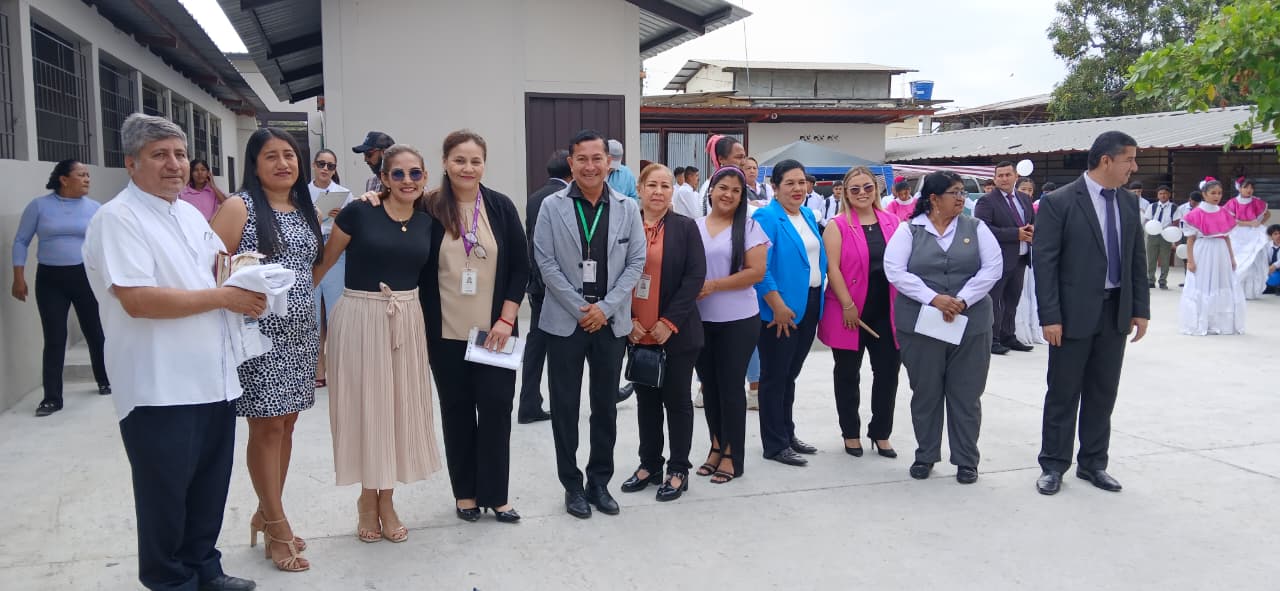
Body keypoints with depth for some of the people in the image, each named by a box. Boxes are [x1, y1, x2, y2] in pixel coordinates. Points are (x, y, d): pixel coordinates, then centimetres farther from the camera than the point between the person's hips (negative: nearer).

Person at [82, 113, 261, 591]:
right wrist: (224, 297, -19)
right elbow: (137, 299, -22)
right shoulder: (117, 219, -12)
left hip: (213, 379, 8)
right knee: (166, 492, 7)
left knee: (210, 485, 17)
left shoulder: (190, 214, 14)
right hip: (160, 389, -8)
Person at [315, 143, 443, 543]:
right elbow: (324, 262, 0)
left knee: (398, 407, 9)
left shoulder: (427, 222, 5)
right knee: (365, 406, 5)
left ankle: (386, 499, 24)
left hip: (406, 321, 4)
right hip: (360, 317, -4)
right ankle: (367, 497, 23)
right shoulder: (359, 213, -8)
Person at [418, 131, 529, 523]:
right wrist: (424, 324, -6)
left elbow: (520, 267, 1)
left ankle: (494, 493, 14)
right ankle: (465, 492, 23)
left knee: (496, 408, 1)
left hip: (494, 330, 1)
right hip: (446, 333, 0)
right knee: (457, 410, 10)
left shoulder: (501, 207, 0)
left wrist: (506, 319, -6)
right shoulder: (429, 209, -3)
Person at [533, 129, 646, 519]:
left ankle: (599, 481, 24)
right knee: (565, 406, 5)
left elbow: (636, 262, 1)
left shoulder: (627, 208, 3)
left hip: (611, 322, 2)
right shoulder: (552, 206, -2)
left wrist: (605, 307, -9)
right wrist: (580, 308, -10)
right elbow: (545, 261, -6)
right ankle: (572, 485, 19)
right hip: (565, 321, -1)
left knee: (606, 405, 10)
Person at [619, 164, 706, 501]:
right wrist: (628, 320, -7)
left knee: (677, 400, 6)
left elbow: (695, 276, -7)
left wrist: (669, 322, -14)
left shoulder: (685, 227, -1)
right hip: (637, 332, 2)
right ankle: (649, 465, 25)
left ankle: (678, 471, 17)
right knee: (646, 400, 13)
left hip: (676, 332, -2)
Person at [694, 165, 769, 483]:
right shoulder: (694, 227, 6)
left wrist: (713, 285, -16)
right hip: (700, 320, 4)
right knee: (709, 385, 13)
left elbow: (756, 272, -12)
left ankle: (732, 455, 15)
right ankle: (717, 447, 27)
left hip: (738, 320, -4)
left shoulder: (749, 227, -4)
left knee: (731, 386, 3)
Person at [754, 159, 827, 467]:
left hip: (809, 306, 8)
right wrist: (778, 307, -21)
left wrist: (819, 300, 12)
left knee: (791, 373, 17)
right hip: (781, 310, -8)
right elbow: (760, 268, -19)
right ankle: (775, 444, 11)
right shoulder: (767, 217, -13)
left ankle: (787, 433, 29)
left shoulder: (808, 216, 12)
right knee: (775, 376, 2)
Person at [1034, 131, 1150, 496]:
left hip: (1116, 312, 5)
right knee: (1063, 394, 5)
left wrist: (1140, 308, 7)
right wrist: (1049, 317, -15)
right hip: (1074, 312, -5)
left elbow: (1137, 260, 12)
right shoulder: (1059, 202, -10)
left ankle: (1093, 463, 25)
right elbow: (1045, 263, -12)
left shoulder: (1129, 203, 7)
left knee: (1103, 394, 12)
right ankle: (1053, 465, 17)